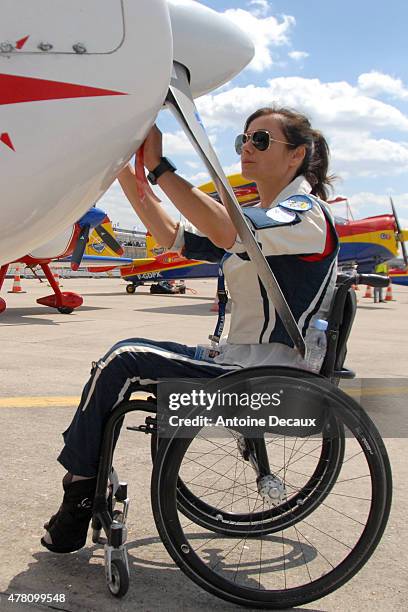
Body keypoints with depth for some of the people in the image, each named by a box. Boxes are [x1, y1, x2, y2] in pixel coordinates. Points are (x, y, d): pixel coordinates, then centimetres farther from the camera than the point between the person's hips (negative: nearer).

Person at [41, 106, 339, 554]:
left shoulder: (306, 214, -10)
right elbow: (173, 237, 13)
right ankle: (84, 495, 8)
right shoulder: (258, 219, 19)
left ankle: (79, 490, 1)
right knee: (126, 355, 4)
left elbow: (224, 232, -31)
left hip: (268, 376, -10)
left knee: (123, 360, -16)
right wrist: (125, 173, 6)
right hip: (241, 361, 10)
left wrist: (158, 166, -26)